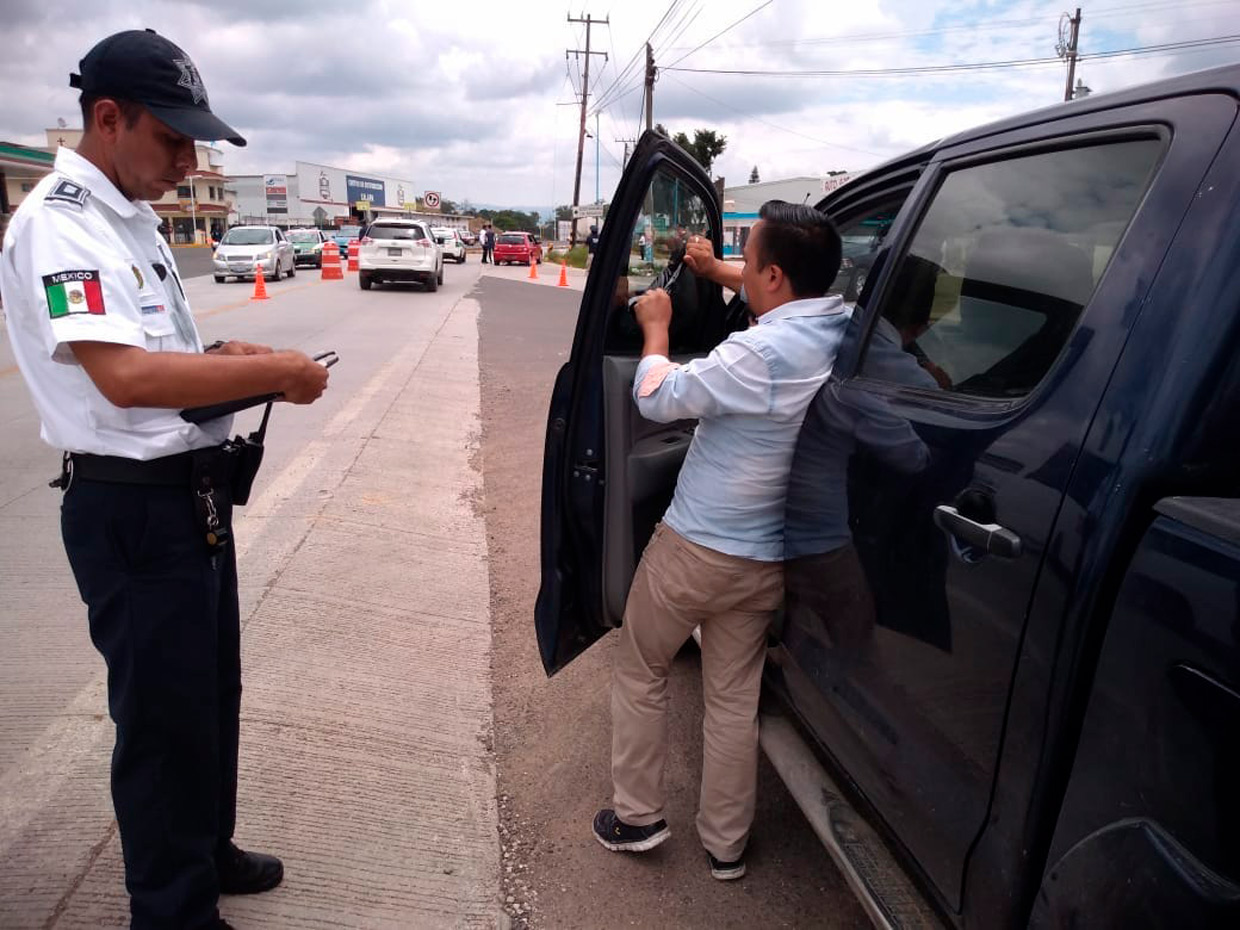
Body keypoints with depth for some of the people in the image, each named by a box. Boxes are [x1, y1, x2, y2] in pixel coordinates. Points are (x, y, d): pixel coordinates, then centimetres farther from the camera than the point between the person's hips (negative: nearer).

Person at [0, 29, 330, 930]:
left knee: (211, 694, 22)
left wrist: (224, 357, 3)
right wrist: (275, 371, -24)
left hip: (194, 494, 10)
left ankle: (207, 851, 43)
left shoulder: (132, 218, 13)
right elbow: (123, 376, -31)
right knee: (165, 717, 5)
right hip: (133, 511, -10)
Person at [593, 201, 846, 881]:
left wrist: (656, 328, 0)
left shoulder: (761, 354, -27)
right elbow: (785, 297, 20)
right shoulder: (841, 332, -4)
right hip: (767, 562, 7)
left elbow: (657, 398, -16)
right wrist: (714, 269, 24)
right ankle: (726, 844, 32)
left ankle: (637, 817, 29)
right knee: (735, 699, 19)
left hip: (695, 550, -7)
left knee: (639, 672, 17)